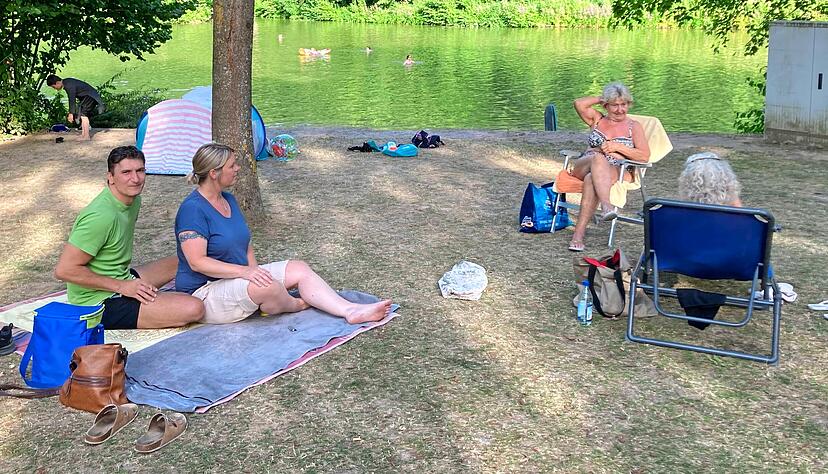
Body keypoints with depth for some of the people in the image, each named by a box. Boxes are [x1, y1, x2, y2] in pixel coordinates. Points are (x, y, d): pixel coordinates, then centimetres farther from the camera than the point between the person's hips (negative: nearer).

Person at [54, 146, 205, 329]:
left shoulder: (133, 199, 4)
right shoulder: (102, 216, -25)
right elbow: (64, 270, -25)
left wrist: (127, 282, 8)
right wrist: (122, 286, -21)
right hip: (101, 303, -10)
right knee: (194, 309, -22)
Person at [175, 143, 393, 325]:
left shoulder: (228, 200, 11)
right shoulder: (193, 209, -19)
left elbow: (245, 244, 15)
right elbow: (197, 262, -25)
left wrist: (254, 271, -5)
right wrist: (244, 271, -32)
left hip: (236, 278, 9)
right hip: (205, 294, -9)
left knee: (299, 269, -6)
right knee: (268, 286, -34)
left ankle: (351, 311, -18)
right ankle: (295, 305, 0)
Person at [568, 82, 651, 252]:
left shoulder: (634, 126, 17)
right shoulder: (597, 119, 23)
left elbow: (645, 156, 4)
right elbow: (579, 104, 2)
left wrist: (617, 147, -4)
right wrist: (601, 99, 13)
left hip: (618, 172, -2)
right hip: (584, 166, 2)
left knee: (591, 179, -36)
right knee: (597, 158, -36)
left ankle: (579, 232, -45)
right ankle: (606, 205, -56)